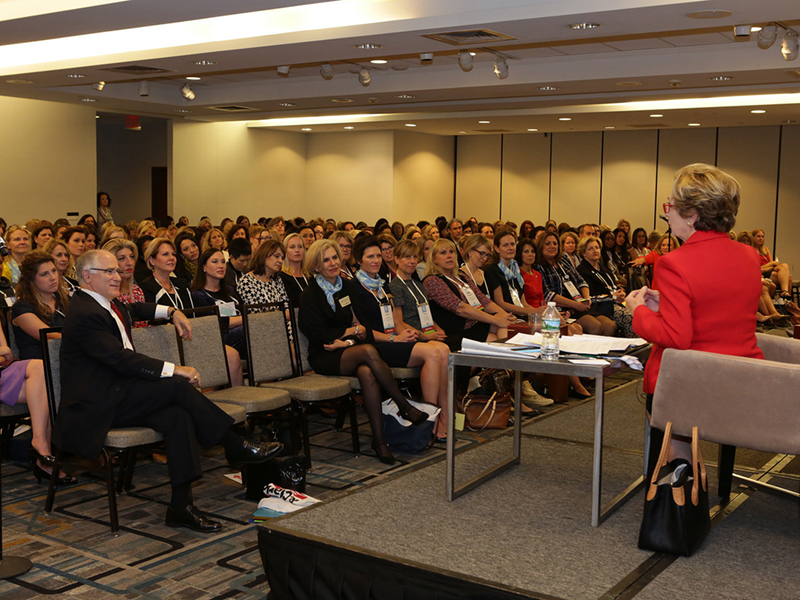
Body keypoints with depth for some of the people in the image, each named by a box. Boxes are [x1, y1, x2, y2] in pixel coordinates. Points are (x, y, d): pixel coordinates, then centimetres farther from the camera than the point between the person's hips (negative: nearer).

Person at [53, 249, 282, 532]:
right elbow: (122, 359, -23)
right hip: (96, 408, -9)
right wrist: (173, 369, -23)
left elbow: (132, 309, 41)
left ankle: (181, 506, -22)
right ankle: (236, 447, -11)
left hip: (116, 396, 9)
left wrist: (171, 312, 27)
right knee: (177, 386, -25)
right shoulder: (84, 315, -15)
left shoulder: (107, 303, 16)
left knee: (178, 415, -20)